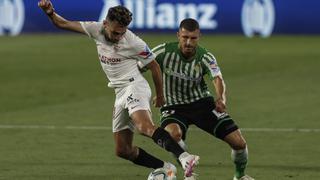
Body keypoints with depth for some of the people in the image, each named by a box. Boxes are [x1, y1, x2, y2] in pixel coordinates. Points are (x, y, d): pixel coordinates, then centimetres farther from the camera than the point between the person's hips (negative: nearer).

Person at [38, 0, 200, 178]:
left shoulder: (134, 43, -12)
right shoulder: (96, 30, 2)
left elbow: (154, 66, 1)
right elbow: (63, 24, 7)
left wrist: (160, 96, 10)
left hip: (134, 86, -7)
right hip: (121, 95, 7)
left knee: (145, 127, -36)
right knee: (123, 150, 4)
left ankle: (184, 157, -52)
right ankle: (166, 168, 11)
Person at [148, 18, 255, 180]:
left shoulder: (205, 57, -15)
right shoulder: (164, 52, -16)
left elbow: (217, 79, -32)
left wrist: (221, 98, -53)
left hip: (202, 103, 2)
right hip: (174, 106, -1)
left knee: (239, 143, -6)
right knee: (173, 134, -38)